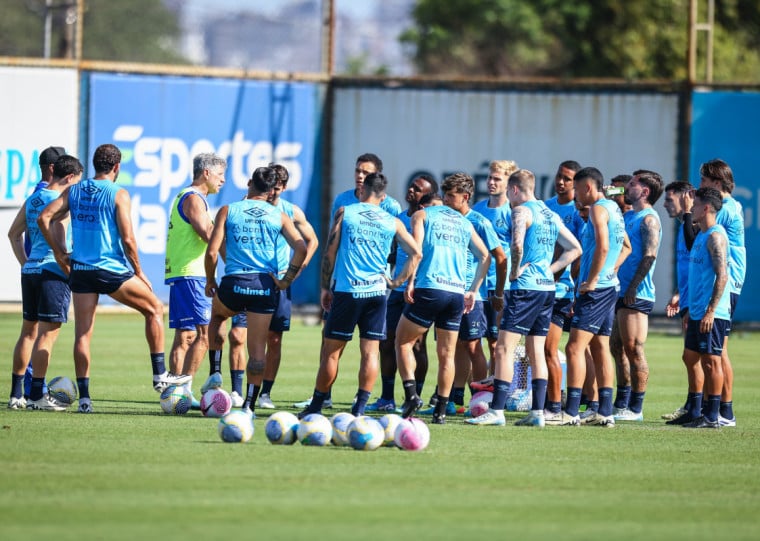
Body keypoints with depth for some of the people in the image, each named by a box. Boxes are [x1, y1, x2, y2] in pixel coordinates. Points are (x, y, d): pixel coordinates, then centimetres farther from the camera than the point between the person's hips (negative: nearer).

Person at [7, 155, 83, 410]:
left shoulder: (32, 199, 15)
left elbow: (14, 233, 21)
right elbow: (58, 240, -20)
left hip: (30, 271, 8)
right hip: (52, 272, -8)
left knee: (28, 331, 14)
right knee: (47, 333, -6)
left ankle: (16, 394, 17)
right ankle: (37, 395, -9)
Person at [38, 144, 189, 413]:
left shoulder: (74, 191, 7)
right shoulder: (118, 194, -7)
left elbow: (44, 219, 2)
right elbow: (127, 239, -12)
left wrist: (59, 253, 9)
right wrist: (139, 272, -1)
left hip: (80, 270, 4)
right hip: (112, 270, -4)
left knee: (82, 333, 6)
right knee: (154, 309, 14)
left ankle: (84, 396, 0)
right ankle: (160, 376, 12)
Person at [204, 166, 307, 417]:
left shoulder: (228, 211, 4)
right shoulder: (278, 216, 7)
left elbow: (212, 251, -3)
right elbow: (301, 249, -5)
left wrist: (210, 281, 12)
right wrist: (286, 280, 3)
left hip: (233, 282, 0)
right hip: (265, 285, 0)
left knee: (217, 314, 32)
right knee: (258, 347, 6)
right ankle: (249, 403, 1)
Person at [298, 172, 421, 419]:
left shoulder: (345, 212, 3)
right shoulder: (393, 222, 9)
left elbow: (330, 251, 1)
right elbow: (416, 253, 5)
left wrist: (325, 287, 8)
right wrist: (396, 282, 11)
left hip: (346, 290, -2)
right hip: (377, 292, 2)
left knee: (331, 350, 4)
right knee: (370, 351, 3)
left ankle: (315, 407, 9)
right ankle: (359, 408, -3)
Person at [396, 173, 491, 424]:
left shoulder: (422, 215, 10)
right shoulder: (466, 224, 19)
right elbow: (485, 256, 13)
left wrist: (410, 282, -6)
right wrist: (473, 291, 16)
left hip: (429, 288, -4)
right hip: (457, 293, 4)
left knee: (403, 342, 9)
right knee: (446, 354, 9)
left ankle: (411, 394, -8)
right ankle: (441, 410, 6)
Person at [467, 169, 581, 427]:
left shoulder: (521, 211, -8)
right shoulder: (551, 215, 16)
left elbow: (517, 244, -26)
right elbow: (575, 248, 20)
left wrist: (515, 270, -12)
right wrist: (550, 269, 12)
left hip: (525, 288, -8)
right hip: (547, 287, 8)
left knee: (504, 348, -7)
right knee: (536, 351, 11)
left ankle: (497, 411, -12)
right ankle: (537, 412, 8)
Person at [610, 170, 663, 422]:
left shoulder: (648, 219, -10)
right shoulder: (629, 216, 18)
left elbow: (649, 256, -18)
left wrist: (633, 287, -21)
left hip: (636, 294, -10)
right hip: (620, 292, 10)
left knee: (633, 350, -7)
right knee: (617, 348, 14)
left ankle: (635, 408, -4)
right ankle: (621, 404, 21)